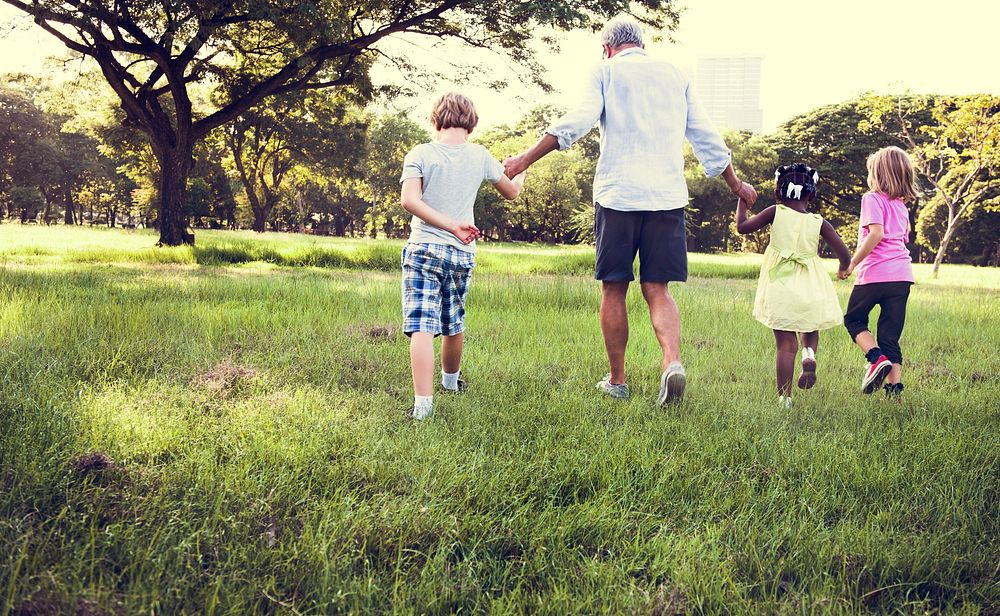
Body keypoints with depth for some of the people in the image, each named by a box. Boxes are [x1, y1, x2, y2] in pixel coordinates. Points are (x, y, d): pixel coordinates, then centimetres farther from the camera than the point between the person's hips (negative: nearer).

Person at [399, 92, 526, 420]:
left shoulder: (419, 154, -3)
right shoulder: (480, 156, 3)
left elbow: (409, 200, -18)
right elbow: (511, 192, 19)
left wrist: (451, 225, -15)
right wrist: (520, 172, 40)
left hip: (423, 248, -3)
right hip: (462, 254, 3)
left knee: (421, 328, -9)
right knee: (454, 323, 22)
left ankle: (423, 402, -20)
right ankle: (451, 379, 44)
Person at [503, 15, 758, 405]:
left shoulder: (605, 72, 6)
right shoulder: (676, 76, 16)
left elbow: (578, 121, -10)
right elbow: (707, 139, 17)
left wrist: (525, 159, -8)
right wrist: (735, 185, 29)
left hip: (617, 194, -2)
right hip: (667, 195, 3)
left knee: (614, 288, 7)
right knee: (657, 289, 5)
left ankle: (617, 380, 14)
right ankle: (673, 362, -20)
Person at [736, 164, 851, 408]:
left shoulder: (776, 213, 0)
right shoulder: (819, 223, 2)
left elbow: (742, 226, 6)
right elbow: (844, 255, 0)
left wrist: (742, 200, 20)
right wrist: (843, 268, 23)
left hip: (781, 289, 0)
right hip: (811, 290, 0)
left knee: (786, 346, 4)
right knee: (810, 330, 26)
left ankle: (784, 397, 2)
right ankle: (809, 353, -7)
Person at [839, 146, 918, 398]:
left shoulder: (872, 198, -3)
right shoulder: (901, 205, 19)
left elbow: (876, 233, -17)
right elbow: (904, 238, 18)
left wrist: (853, 263, -12)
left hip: (875, 272, -6)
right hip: (903, 273, 6)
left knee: (854, 320, 13)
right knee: (890, 334, 8)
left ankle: (877, 358, -10)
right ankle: (895, 386, 1)